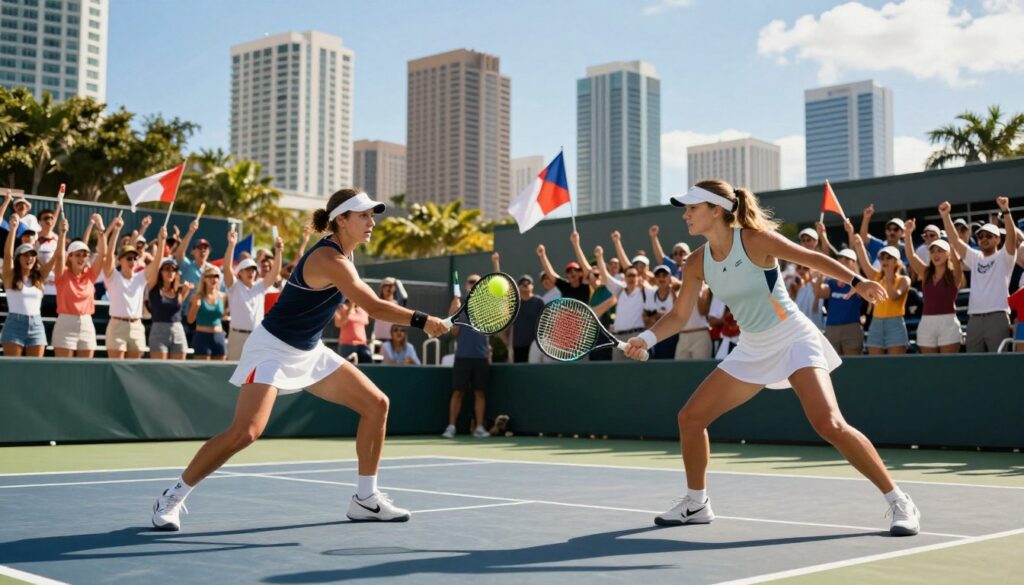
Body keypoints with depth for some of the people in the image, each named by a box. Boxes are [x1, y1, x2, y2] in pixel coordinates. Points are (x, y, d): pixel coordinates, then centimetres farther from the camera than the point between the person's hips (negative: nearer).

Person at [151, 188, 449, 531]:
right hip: (273, 349, -10)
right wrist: (422, 321, -29)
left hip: (310, 352, 10)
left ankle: (365, 499, 10)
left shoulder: (340, 254, 5)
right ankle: (173, 497, -3)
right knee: (245, 431, -23)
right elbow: (374, 307, -29)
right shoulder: (329, 259, -24)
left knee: (376, 404, 3)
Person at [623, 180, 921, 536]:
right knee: (690, 417, 4)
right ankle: (696, 502, 21)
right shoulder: (697, 263, -1)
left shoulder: (755, 240, -18)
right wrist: (646, 338, -13)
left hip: (793, 340, -7)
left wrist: (857, 281, -29)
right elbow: (679, 315, 4)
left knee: (829, 425, -24)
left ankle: (899, 502, -11)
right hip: (752, 350, 7)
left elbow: (813, 259, -14)